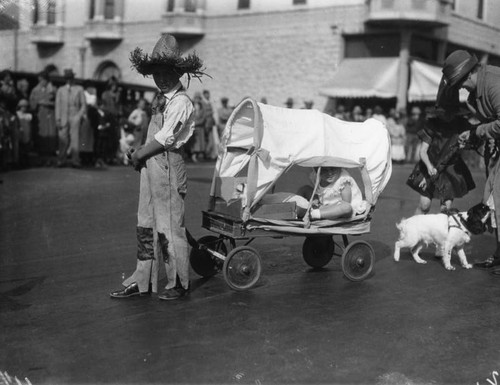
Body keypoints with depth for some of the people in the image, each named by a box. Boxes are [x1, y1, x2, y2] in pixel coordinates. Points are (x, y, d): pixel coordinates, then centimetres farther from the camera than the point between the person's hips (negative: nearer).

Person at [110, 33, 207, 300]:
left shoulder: (181, 102, -12)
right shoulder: (160, 98, 15)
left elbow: (165, 138, -16)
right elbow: (155, 135, 13)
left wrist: (139, 155, -7)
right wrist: (139, 155, -1)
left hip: (168, 165, -9)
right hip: (150, 165, 9)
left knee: (169, 226, -1)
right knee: (146, 225, 11)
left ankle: (179, 283, 12)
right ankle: (141, 281, 20)